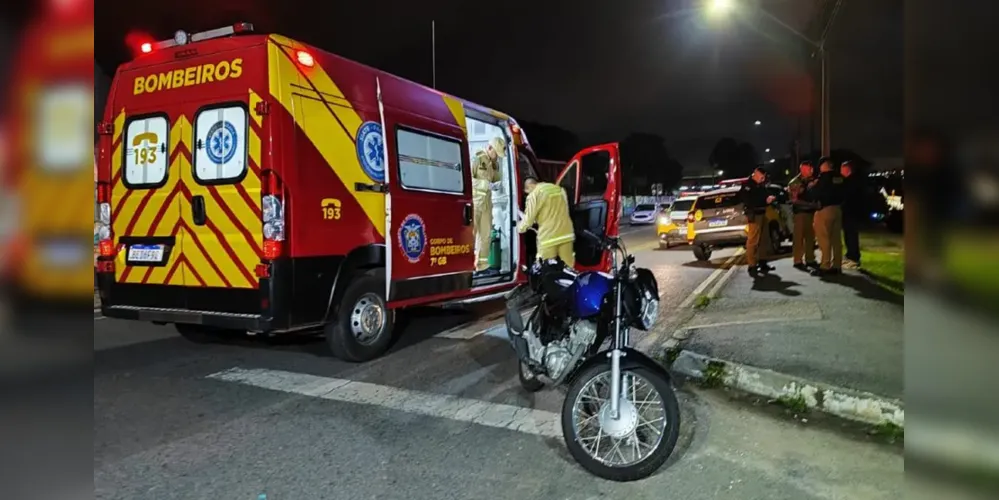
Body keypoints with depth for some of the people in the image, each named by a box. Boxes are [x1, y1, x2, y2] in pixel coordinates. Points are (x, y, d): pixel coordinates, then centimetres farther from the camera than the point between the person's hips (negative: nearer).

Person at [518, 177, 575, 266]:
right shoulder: (559, 189, 14)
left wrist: (520, 228, 15)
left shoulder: (534, 194, -6)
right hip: (566, 234, 6)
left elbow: (529, 218, -4)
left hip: (548, 236, -6)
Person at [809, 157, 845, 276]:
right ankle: (836, 266, 12)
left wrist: (813, 186, 6)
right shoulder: (839, 177, 10)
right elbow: (841, 192, 18)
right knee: (836, 238, 9)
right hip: (837, 208, 8)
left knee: (824, 239, -6)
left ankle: (825, 267, -7)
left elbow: (815, 193, -12)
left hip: (825, 209, -8)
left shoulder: (824, 176, -13)